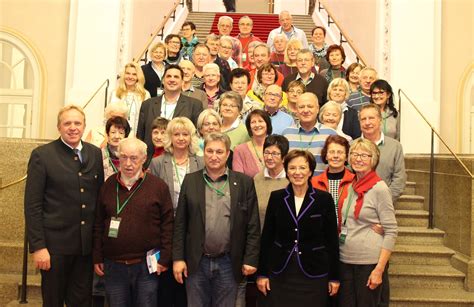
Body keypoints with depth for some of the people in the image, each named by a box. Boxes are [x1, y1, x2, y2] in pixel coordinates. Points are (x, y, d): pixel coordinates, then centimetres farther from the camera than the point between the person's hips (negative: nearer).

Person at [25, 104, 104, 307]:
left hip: (88, 244, 3)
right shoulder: (41, 155, -6)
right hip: (55, 244, -3)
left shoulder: (96, 154, 5)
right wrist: (37, 246, -12)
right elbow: (32, 205, -8)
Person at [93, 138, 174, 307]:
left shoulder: (158, 186, -4)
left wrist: (164, 258, -7)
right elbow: (99, 223, 9)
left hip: (147, 265, -2)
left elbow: (167, 224, -3)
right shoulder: (109, 185, 5)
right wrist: (97, 258, 6)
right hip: (113, 265, 2)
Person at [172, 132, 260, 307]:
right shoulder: (190, 181, 2)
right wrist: (178, 258, -2)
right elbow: (180, 223, 2)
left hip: (229, 263, 0)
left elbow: (253, 225, -1)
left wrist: (251, 259, -5)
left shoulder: (244, 182, -1)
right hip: (196, 262, 1)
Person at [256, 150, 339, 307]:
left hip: (314, 274, -1)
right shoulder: (276, 197, 0)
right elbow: (267, 236, 3)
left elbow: (332, 239, 0)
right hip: (279, 273, 1)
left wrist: (334, 276, 0)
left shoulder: (324, 198, -3)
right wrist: (262, 273, 1)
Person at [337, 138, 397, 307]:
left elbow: (391, 232, -11)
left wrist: (379, 269, -15)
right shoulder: (350, 186, 7)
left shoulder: (379, 188, -10)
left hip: (369, 262, -5)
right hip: (344, 260, 5)